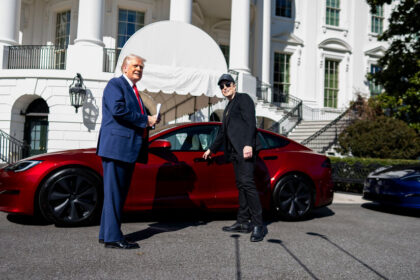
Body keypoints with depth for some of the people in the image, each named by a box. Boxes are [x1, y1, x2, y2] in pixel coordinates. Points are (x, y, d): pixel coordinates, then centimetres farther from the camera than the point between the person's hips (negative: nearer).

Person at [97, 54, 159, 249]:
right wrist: (145, 120, -14)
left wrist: (149, 121, 3)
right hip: (116, 147, -9)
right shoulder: (115, 84, -3)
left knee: (119, 193, 12)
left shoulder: (134, 91, 25)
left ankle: (107, 234, 21)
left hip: (129, 149, 9)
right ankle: (112, 237, -1)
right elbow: (118, 110, -19)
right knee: (113, 193, -6)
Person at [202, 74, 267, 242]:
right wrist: (212, 149, 41)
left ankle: (258, 225, -14)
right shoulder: (228, 108, 28)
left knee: (247, 183, -16)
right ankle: (243, 223, 9)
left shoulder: (243, 98, 3)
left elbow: (250, 122, -11)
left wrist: (248, 144, -23)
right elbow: (223, 132, 36)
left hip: (245, 149, -9)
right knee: (241, 185, 6)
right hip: (235, 152, 9)